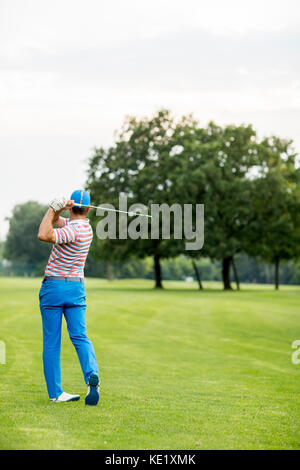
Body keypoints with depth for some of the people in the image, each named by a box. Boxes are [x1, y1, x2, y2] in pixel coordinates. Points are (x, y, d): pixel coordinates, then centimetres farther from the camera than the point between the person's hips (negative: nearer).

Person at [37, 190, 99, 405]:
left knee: (51, 342, 3)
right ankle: (92, 375, -27)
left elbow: (43, 235, -30)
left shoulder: (73, 231, -17)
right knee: (80, 337, -2)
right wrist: (57, 210, -4)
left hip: (53, 287, -6)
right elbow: (54, 220, 16)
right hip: (76, 288, 6)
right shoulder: (86, 226, 8)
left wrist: (54, 208, -20)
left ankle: (55, 392, 4)